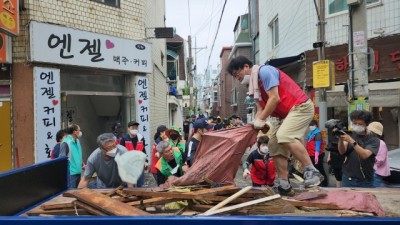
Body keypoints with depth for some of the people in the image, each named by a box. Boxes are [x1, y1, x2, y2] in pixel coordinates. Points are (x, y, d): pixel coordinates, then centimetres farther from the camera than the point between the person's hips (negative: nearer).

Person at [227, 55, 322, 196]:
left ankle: (312, 172, -22)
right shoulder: (254, 85, 16)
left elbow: (275, 98, -21)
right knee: (275, 145, 4)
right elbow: (261, 109, 13)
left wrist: (261, 120, -16)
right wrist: (255, 126, -3)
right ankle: (284, 186, 6)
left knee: (284, 136, -32)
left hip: (300, 107, -10)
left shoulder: (264, 71, -13)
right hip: (286, 114, 10)